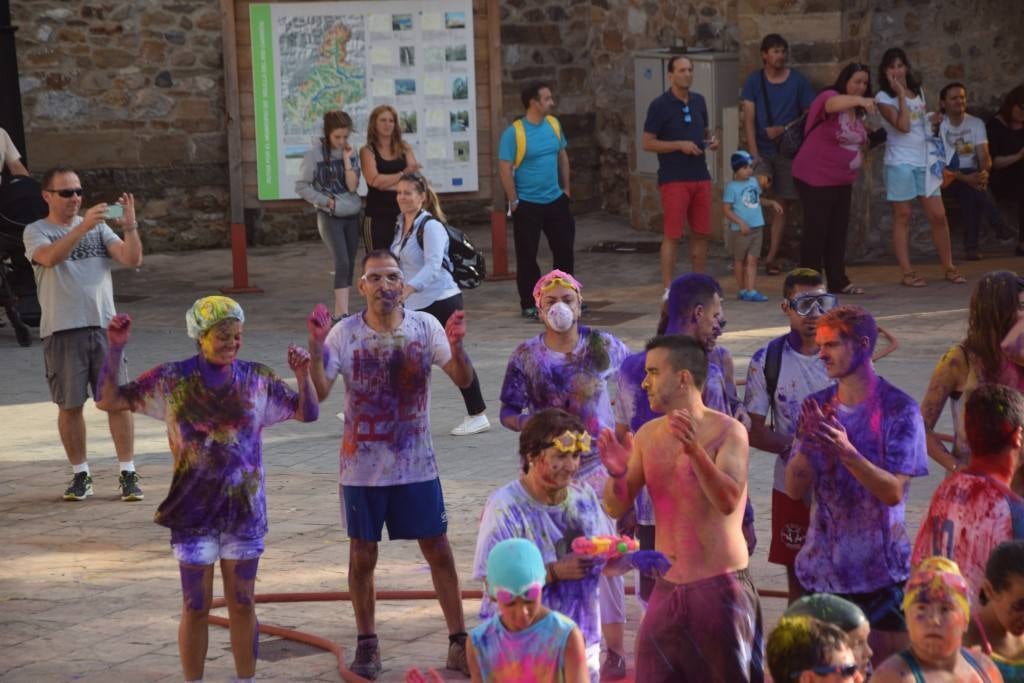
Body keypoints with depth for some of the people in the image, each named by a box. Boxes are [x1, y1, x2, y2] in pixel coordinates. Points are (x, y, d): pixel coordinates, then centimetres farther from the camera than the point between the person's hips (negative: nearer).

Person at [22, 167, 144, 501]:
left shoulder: (98, 227, 12)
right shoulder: (36, 232, 3)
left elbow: (132, 259, 0)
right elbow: (50, 257, -20)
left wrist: (130, 226, -17)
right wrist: (83, 226, -30)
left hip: (104, 325, 2)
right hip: (62, 329, -2)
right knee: (70, 405, 3)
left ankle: (128, 474, 4)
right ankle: (80, 475, 15)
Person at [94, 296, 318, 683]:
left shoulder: (257, 380, -1)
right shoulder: (173, 380, -6)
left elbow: (307, 413, 4)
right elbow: (109, 401, -7)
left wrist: (302, 375, -14)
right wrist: (115, 349, -19)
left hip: (244, 509, 2)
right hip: (193, 510, -2)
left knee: (242, 605, 10)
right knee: (196, 607, 6)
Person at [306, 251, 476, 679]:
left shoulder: (425, 326, -5)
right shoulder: (344, 334, -8)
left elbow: (464, 380, -8)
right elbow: (319, 393, -14)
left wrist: (455, 345, -27)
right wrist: (315, 345, -28)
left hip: (417, 466, 1)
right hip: (362, 467, -1)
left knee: (439, 552, 4)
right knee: (362, 557, 8)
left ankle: (458, 642, 14)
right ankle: (367, 645, 22)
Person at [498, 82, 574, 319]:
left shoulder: (553, 124, 3)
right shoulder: (514, 132, -14)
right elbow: (504, 169, -14)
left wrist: (566, 187, 12)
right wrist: (514, 202, -14)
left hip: (555, 200, 6)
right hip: (528, 204, -6)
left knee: (564, 249, 11)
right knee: (527, 255, 2)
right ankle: (529, 305, 12)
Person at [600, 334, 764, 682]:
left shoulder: (728, 431, -10)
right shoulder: (648, 435, 7)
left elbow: (728, 501, -25)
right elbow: (616, 508, 6)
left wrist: (695, 451, -39)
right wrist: (617, 475, -15)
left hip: (720, 587, -5)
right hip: (667, 588, 6)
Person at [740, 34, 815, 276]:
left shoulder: (798, 81, 2)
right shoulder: (754, 81, 1)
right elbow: (749, 119, -4)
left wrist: (783, 129, -11)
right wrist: (754, 154, -14)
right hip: (762, 149, -1)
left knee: (782, 204, 4)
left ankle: (772, 256, 12)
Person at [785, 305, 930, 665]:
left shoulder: (899, 409, -9)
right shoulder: (816, 407, 3)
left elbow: (893, 492, -17)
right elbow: (794, 489, -2)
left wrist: (846, 451, -31)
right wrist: (806, 443, -22)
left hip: (881, 571, -3)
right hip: (823, 568, 4)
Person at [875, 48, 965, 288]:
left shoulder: (918, 91, 13)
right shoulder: (883, 98, -7)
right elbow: (903, 126, -20)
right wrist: (901, 94, -17)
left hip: (924, 160, 5)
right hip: (900, 162, -5)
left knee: (938, 215, 3)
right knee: (902, 216, -1)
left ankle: (949, 267, 13)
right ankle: (907, 272, 3)